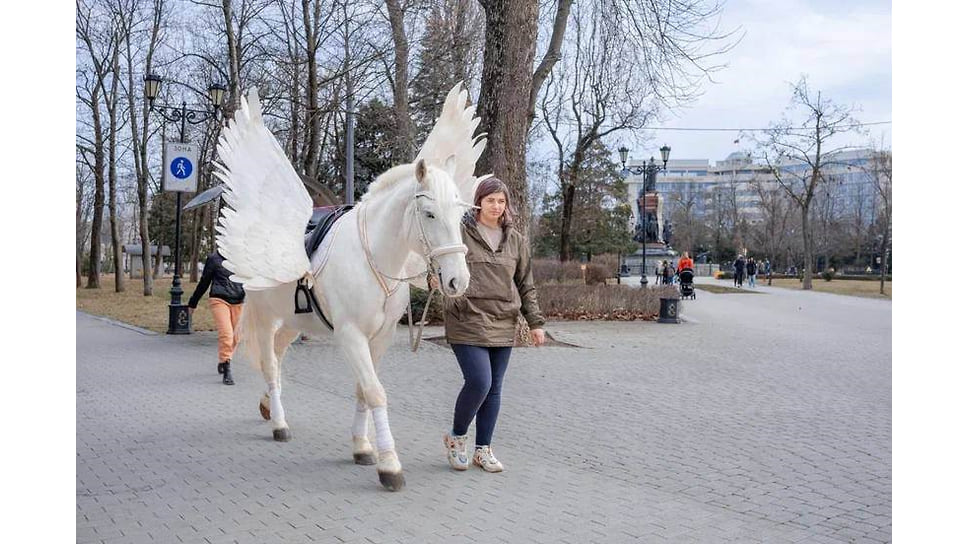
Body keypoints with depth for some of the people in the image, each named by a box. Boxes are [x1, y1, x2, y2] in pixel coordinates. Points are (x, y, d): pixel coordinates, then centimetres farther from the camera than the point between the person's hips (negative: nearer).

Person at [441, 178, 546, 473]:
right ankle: (456, 436, 12)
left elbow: (526, 285, 15)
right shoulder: (460, 233, -1)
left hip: (503, 325, 5)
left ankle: (483, 448, 22)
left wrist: (535, 322, 11)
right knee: (479, 382, -13)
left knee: (494, 388, 8)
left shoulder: (516, 240, 12)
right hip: (468, 322, -5)